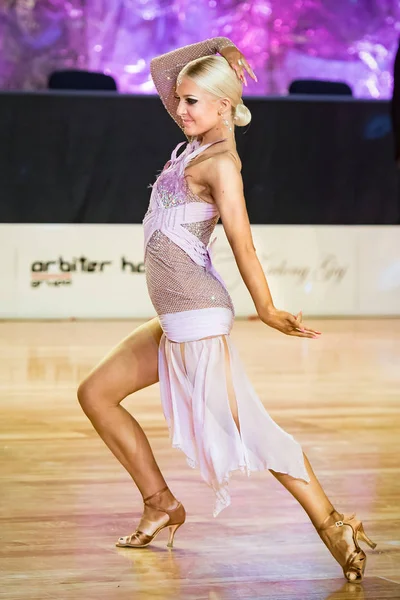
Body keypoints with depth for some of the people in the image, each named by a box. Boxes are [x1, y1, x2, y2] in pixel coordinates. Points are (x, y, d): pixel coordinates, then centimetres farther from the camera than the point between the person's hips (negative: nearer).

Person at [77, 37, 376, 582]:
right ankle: (161, 505, 17)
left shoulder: (221, 162, -12)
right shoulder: (199, 139, 12)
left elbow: (242, 244, -19)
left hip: (197, 314, -10)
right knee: (95, 394, 14)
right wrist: (212, 48, 8)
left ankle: (333, 527, -11)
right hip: (175, 319, 10)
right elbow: (160, 70, 20)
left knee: (242, 429, -13)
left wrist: (267, 310, -23)